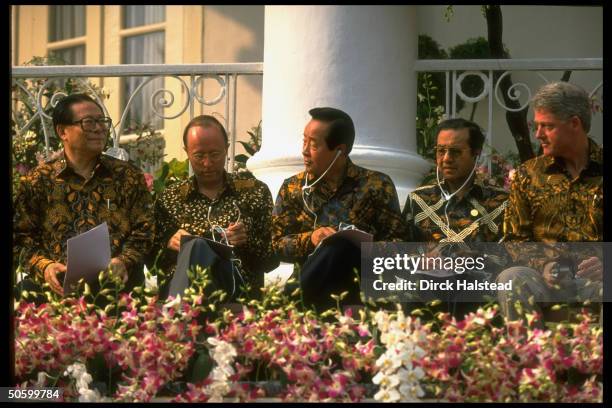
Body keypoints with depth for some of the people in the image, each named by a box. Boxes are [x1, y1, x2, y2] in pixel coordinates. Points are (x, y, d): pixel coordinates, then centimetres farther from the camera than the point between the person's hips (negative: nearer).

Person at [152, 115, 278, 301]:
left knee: (197, 247, -37)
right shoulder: (169, 198, 19)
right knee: (195, 246, -36)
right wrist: (169, 245, -2)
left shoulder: (254, 192, 17)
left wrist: (248, 241, -4)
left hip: (238, 289, -1)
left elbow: (272, 260, 16)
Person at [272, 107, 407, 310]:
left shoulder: (376, 185, 5)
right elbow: (276, 243, 9)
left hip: (359, 288, 0)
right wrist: (310, 239, -10)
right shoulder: (292, 188, 13)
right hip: (305, 281, 1)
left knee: (340, 245, -33)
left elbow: (396, 241, 3)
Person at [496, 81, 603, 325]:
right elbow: (516, 238, 14)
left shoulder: (601, 171, 9)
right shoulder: (528, 174, 16)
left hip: (596, 278, -2)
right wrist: (542, 265, -6)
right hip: (549, 278, 2)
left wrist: (605, 264, -15)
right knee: (512, 279, -32)